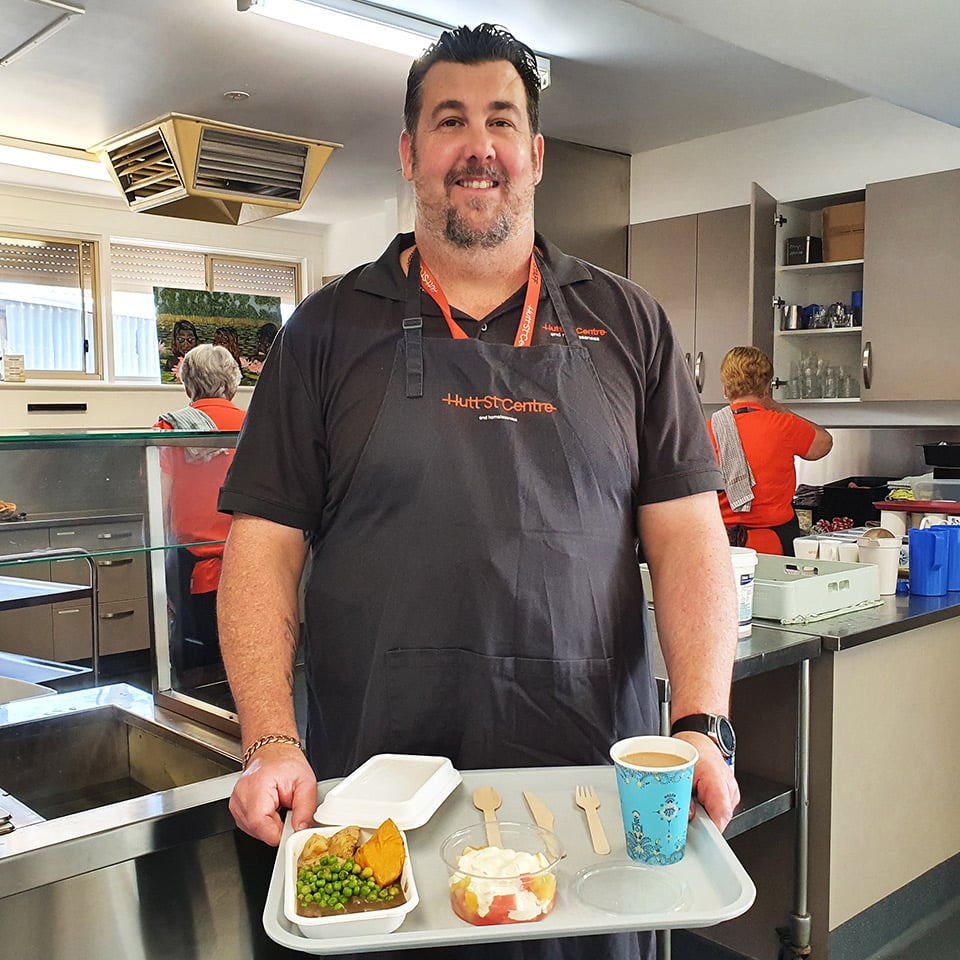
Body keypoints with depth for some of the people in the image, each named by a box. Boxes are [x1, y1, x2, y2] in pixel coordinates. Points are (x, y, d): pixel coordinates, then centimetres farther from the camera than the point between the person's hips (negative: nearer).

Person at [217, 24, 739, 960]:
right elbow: (265, 546, -1)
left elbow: (687, 534, 1)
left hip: (591, 789, 1)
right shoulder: (329, 329, 3)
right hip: (370, 793, 0)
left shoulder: (625, 324, 5)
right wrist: (270, 743, -12)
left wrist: (701, 726, -11)